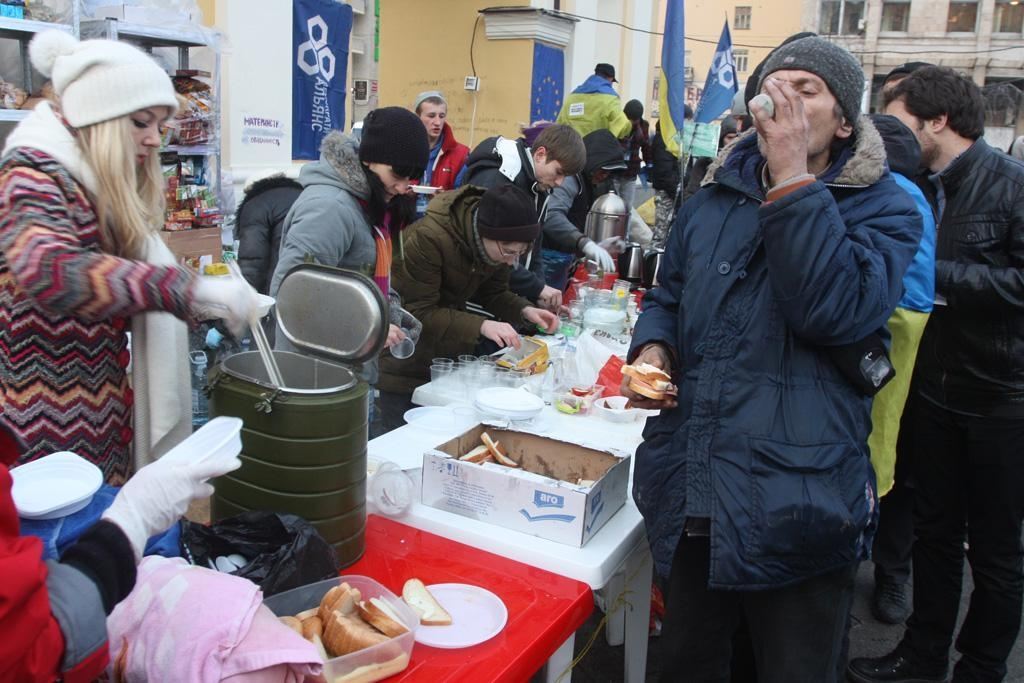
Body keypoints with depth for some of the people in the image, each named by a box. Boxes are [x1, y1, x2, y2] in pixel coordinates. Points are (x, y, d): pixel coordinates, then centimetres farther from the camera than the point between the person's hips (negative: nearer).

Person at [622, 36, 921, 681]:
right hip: (693, 494, 4)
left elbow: (834, 313, -23)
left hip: (797, 502, -4)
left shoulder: (885, 210, -4)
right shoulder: (714, 200, 10)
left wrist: (792, 179, -22)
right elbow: (668, 296, 20)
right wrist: (654, 347, -3)